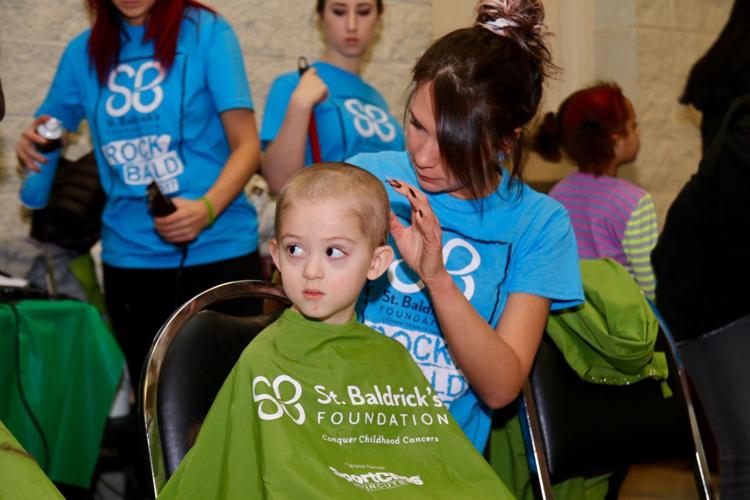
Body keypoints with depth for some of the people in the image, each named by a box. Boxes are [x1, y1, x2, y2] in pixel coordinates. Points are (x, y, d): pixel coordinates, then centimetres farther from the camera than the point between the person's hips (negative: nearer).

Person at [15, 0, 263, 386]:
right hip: (129, 259, 3)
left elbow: (247, 145, -6)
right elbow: (45, 141, 18)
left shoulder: (206, 32, -3)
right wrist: (30, 148, -6)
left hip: (219, 250, -3)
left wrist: (207, 209, -23)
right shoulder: (84, 52, 8)